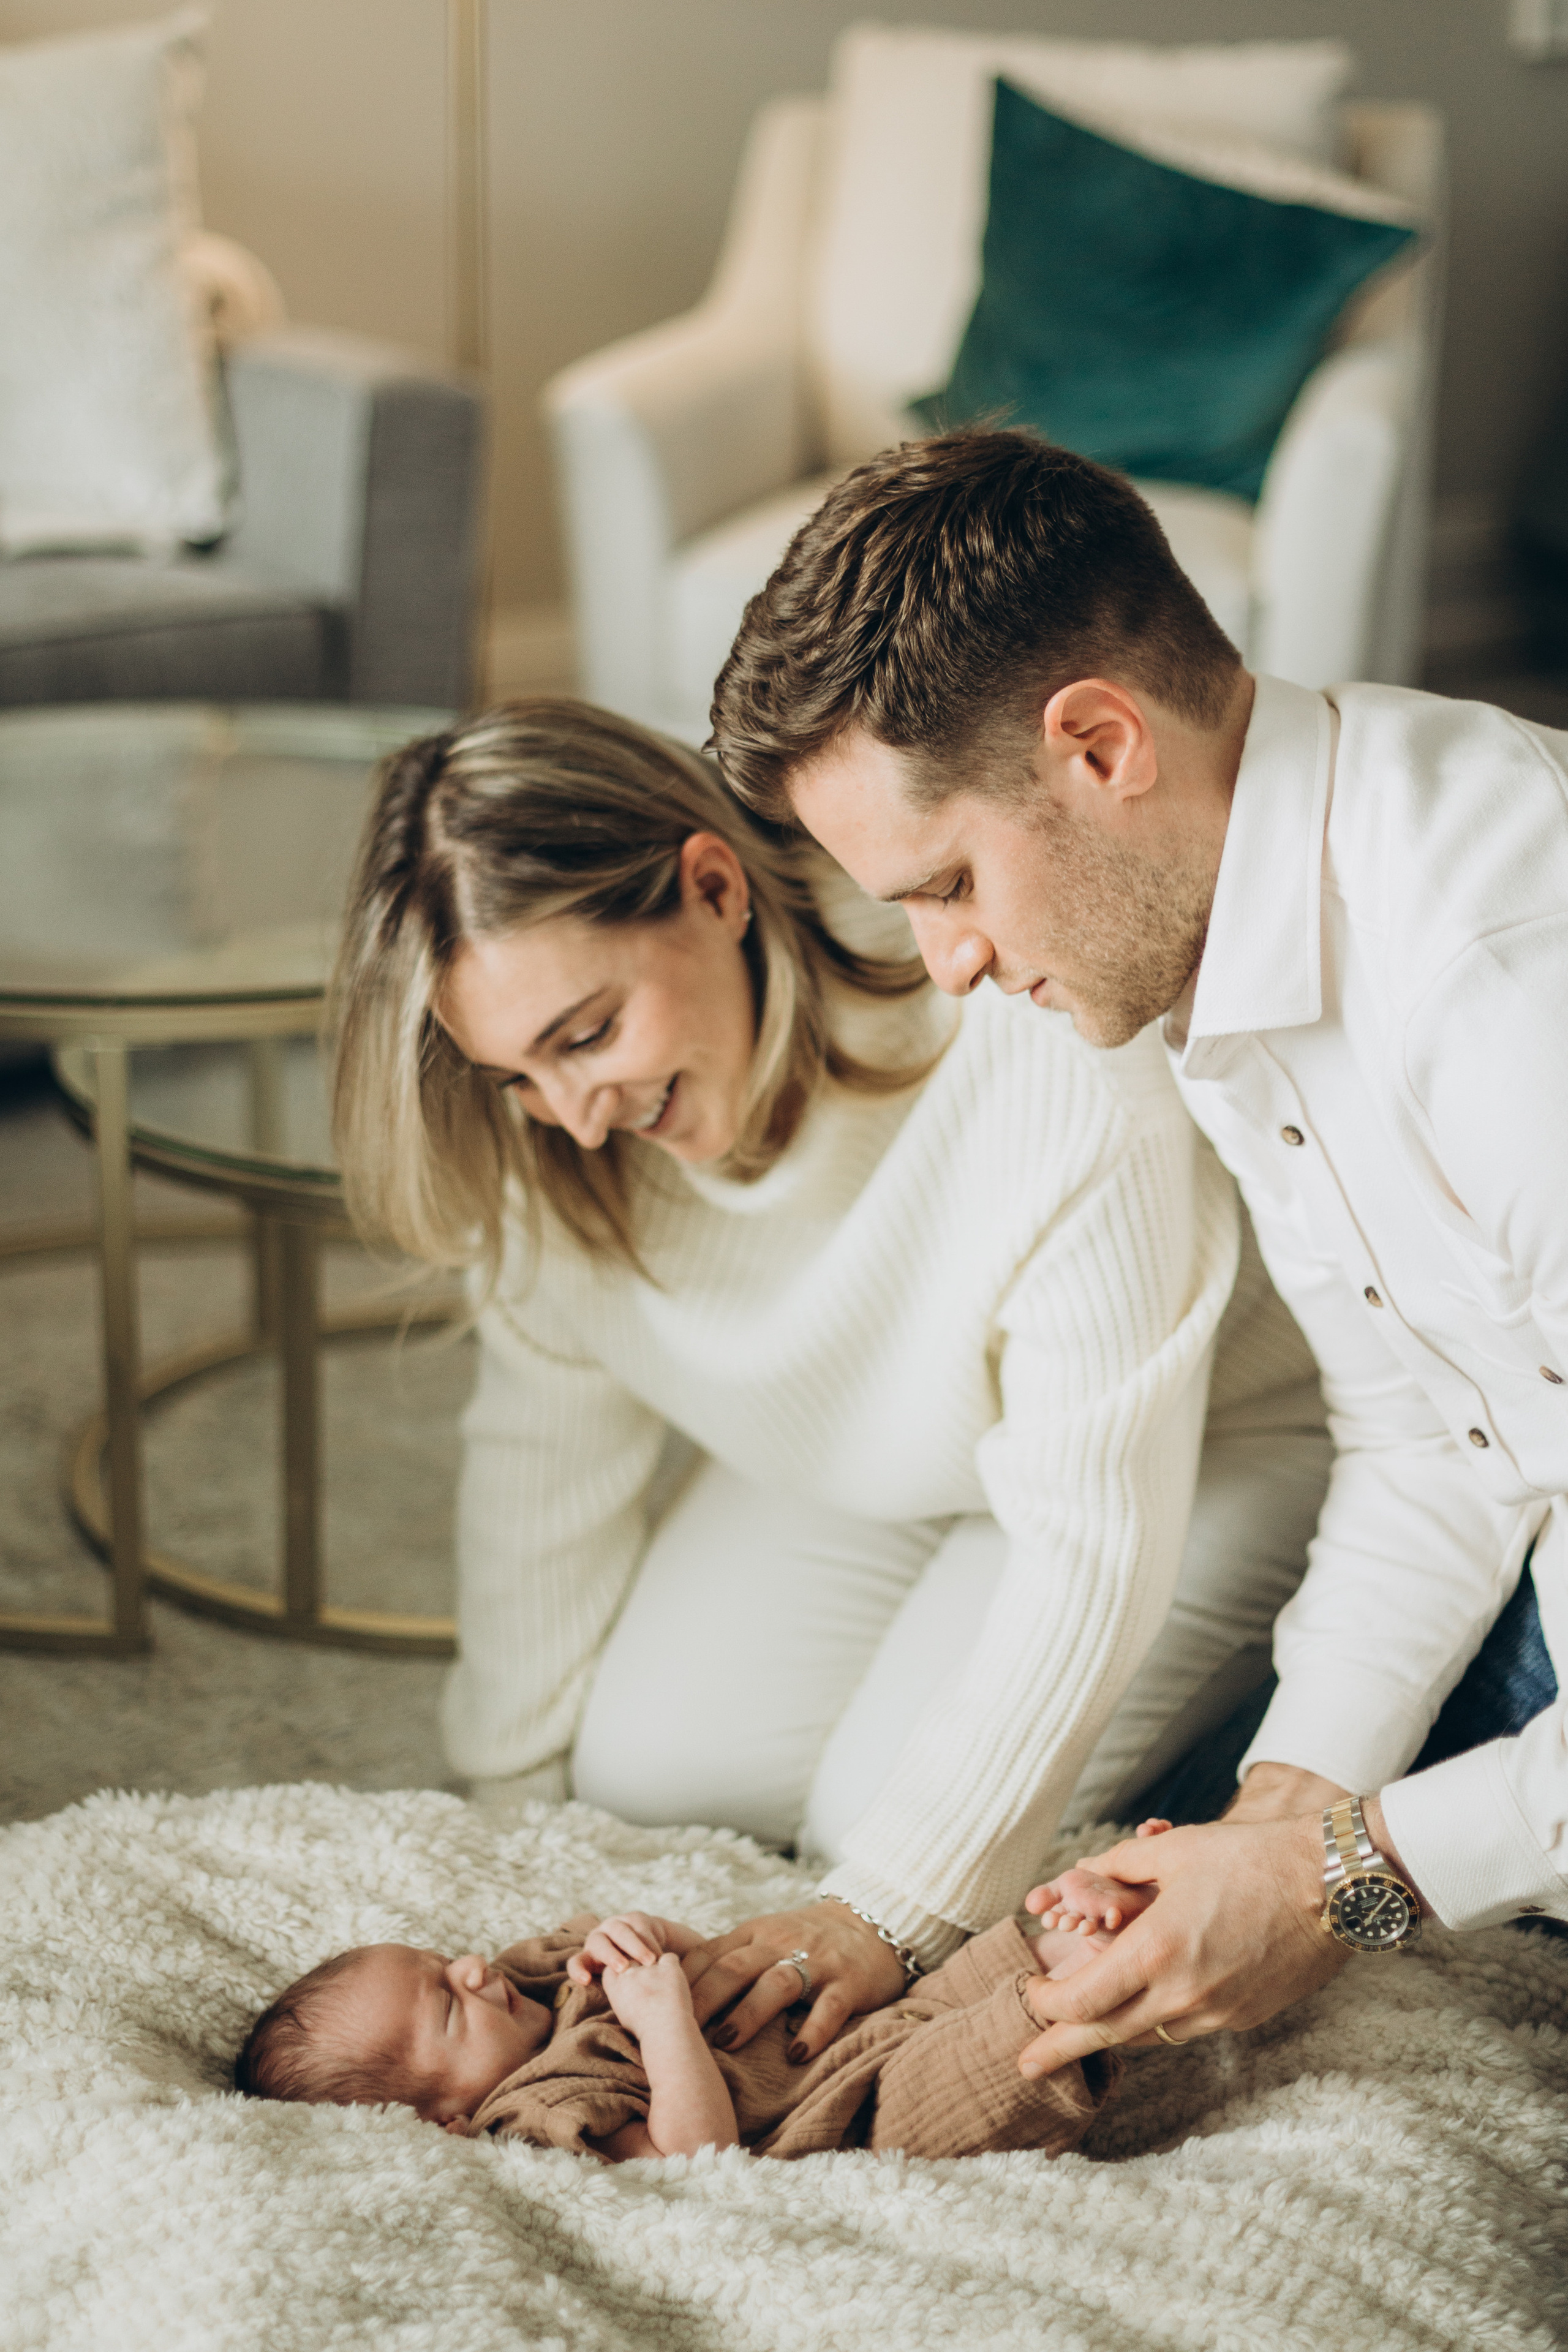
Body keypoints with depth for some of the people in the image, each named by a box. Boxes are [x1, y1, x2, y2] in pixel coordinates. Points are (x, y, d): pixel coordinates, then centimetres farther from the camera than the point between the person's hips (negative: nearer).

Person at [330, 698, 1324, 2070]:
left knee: (902, 1813, -16)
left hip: (1198, 1442, -5)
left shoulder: (1053, 1070, -41)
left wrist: (900, 1909, -33)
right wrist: (509, 1801, -2)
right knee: (649, 1769, -5)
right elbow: (547, 1450, -7)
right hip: (856, 1463, 6)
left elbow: (1094, 1534, -33)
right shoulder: (558, 1134, -23)